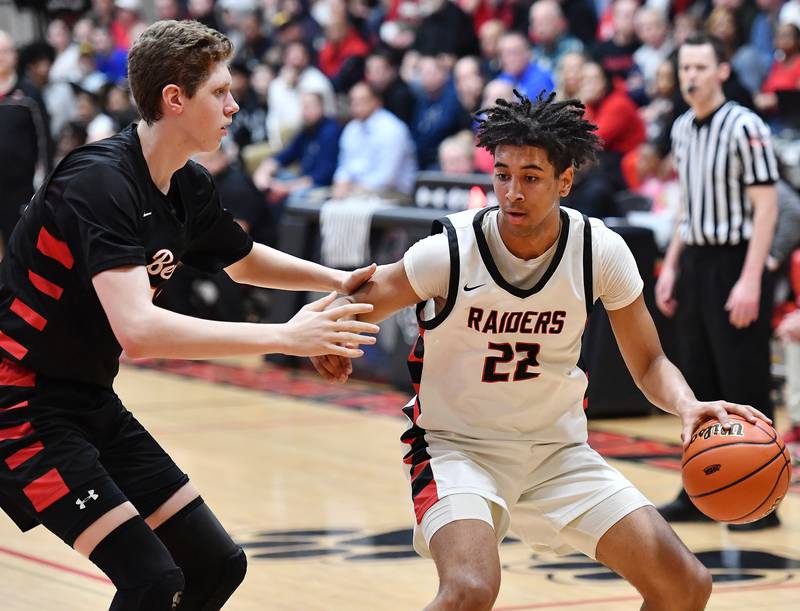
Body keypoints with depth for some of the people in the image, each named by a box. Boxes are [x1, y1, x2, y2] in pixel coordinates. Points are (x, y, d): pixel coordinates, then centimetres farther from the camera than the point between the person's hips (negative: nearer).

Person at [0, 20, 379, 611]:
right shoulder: (100, 182, -24)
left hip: (93, 405, 9)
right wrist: (284, 337, -35)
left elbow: (243, 260, 27)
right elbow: (137, 330, -37)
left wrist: (336, 279, 12)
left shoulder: (190, 188, 3)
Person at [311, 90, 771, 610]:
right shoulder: (451, 252, -18)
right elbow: (363, 305, -3)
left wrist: (688, 406, -21)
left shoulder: (602, 252, -10)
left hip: (558, 450, 4)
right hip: (458, 446, -4)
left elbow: (649, 363, -1)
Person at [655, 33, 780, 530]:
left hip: (734, 263, -7)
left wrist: (750, 280, -21)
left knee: (745, 388, -4)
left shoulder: (745, 128, -13)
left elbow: (766, 206, -15)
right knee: (699, 385, 11)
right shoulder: (682, 129, 11)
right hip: (695, 264, 7)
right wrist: (671, 266, 15)